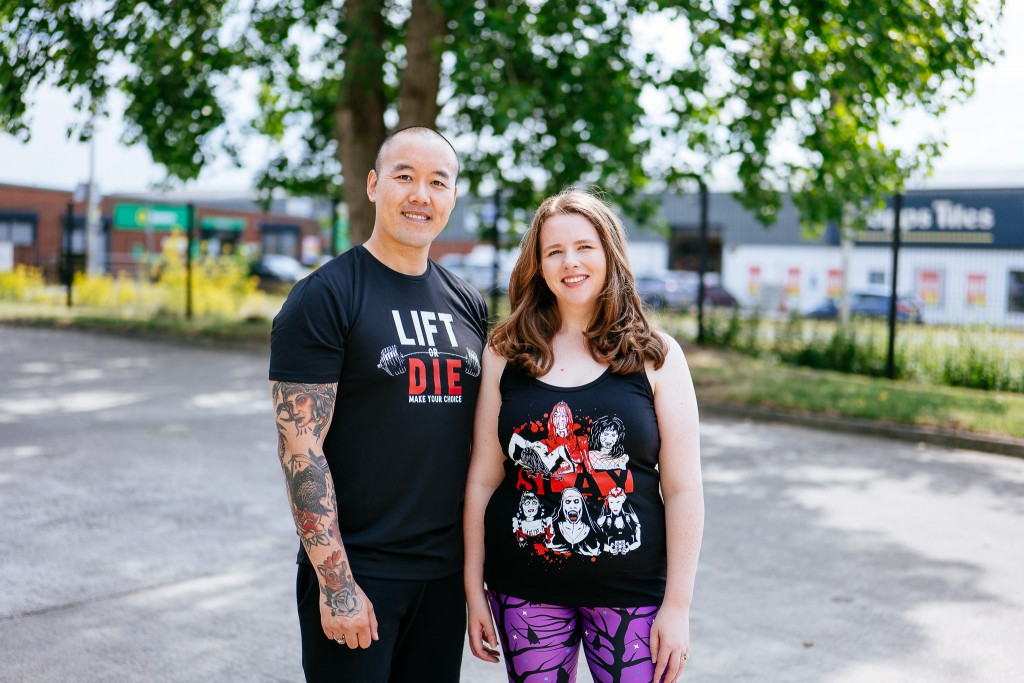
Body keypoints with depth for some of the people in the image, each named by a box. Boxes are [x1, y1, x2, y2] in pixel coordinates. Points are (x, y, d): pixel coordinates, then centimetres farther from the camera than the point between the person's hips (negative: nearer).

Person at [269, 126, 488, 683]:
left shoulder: (467, 305, 9)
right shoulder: (324, 297, -10)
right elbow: (301, 448, -15)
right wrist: (336, 583, -18)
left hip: (446, 573, 6)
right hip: (355, 574, -5)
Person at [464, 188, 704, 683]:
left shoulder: (655, 356, -1)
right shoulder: (506, 354, 2)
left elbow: (683, 489, -2)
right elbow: (483, 479, 4)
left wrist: (678, 604, -5)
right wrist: (474, 590, 3)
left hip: (632, 591, -1)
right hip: (525, 595, 1)